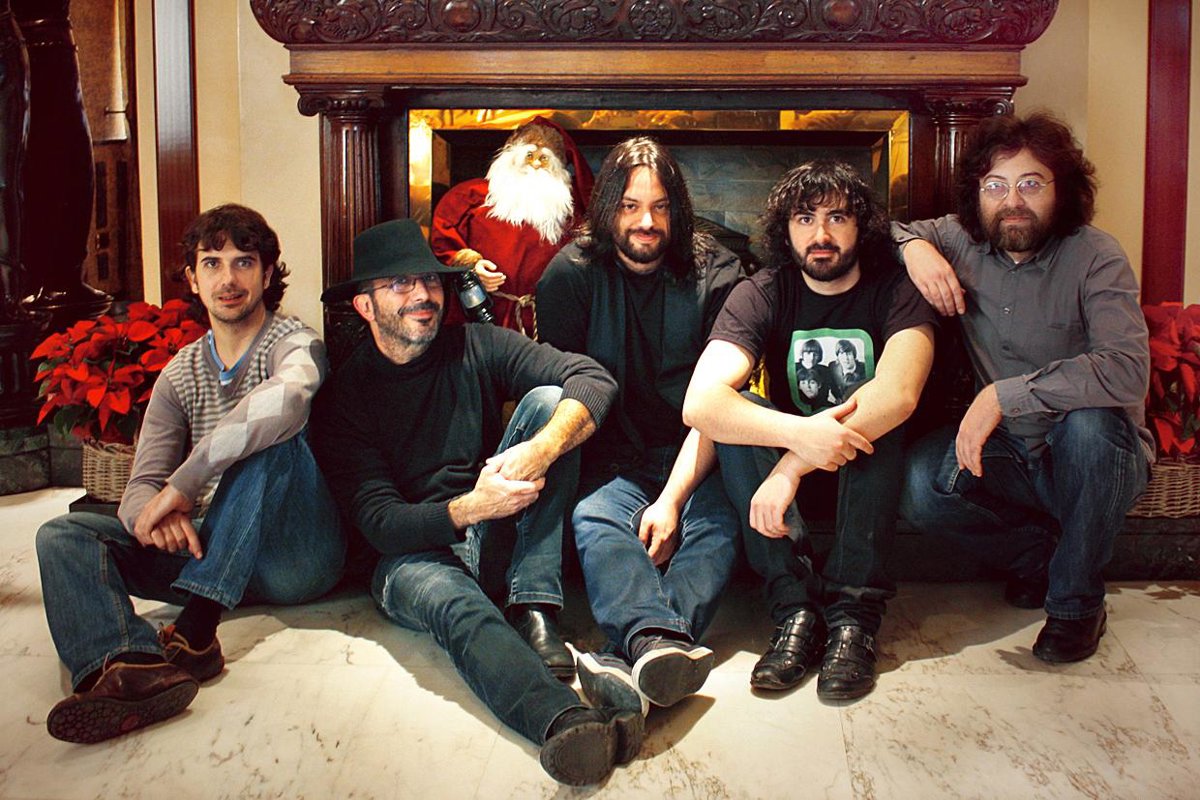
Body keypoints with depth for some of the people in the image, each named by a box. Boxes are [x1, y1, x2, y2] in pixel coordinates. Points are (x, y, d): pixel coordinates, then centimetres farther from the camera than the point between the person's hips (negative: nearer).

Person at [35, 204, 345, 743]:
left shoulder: (293, 341, -4)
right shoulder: (180, 374, 14)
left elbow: (285, 400, -32)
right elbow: (140, 491, 4)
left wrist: (182, 484, -28)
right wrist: (153, 514, -21)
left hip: (297, 554, -5)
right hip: (210, 551, 5)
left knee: (268, 438, -30)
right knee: (63, 534, -10)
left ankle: (195, 631, -33)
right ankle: (133, 666, -41)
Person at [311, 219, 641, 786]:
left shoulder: (476, 347, 3)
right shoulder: (342, 399, -1)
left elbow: (594, 379, -12)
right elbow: (378, 522, -12)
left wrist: (541, 450, -33)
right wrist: (470, 509, -31)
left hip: (503, 545, 3)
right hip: (414, 555, -2)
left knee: (546, 398, -18)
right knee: (454, 604, -38)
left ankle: (533, 613, -27)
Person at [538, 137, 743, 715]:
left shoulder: (715, 274, 0)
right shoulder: (571, 273, 4)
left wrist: (674, 499, -20)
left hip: (693, 457, 0)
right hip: (612, 460, 1)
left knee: (718, 521, -31)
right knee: (593, 516, -31)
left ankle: (640, 660, -52)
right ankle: (665, 646, -56)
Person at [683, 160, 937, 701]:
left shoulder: (896, 291, -13)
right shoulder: (761, 295, -11)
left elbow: (898, 394, -33)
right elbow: (700, 402, -28)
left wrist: (793, 465, -40)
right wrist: (799, 433, -45)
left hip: (871, 468, -1)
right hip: (792, 452, 1)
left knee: (878, 417, -31)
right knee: (736, 414, -26)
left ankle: (853, 614, -29)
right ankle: (795, 610, -31)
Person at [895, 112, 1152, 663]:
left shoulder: (1095, 258, -17)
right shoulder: (960, 241, -3)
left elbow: (1127, 371, -32)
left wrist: (1003, 394, -34)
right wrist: (913, 244, -11)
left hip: (1095, 456, -3)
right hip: (1007, 455, 3)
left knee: (1089, 421, -37)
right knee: (922, 483, -25)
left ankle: (1075, 599, -12)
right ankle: (1037, 553, 6)